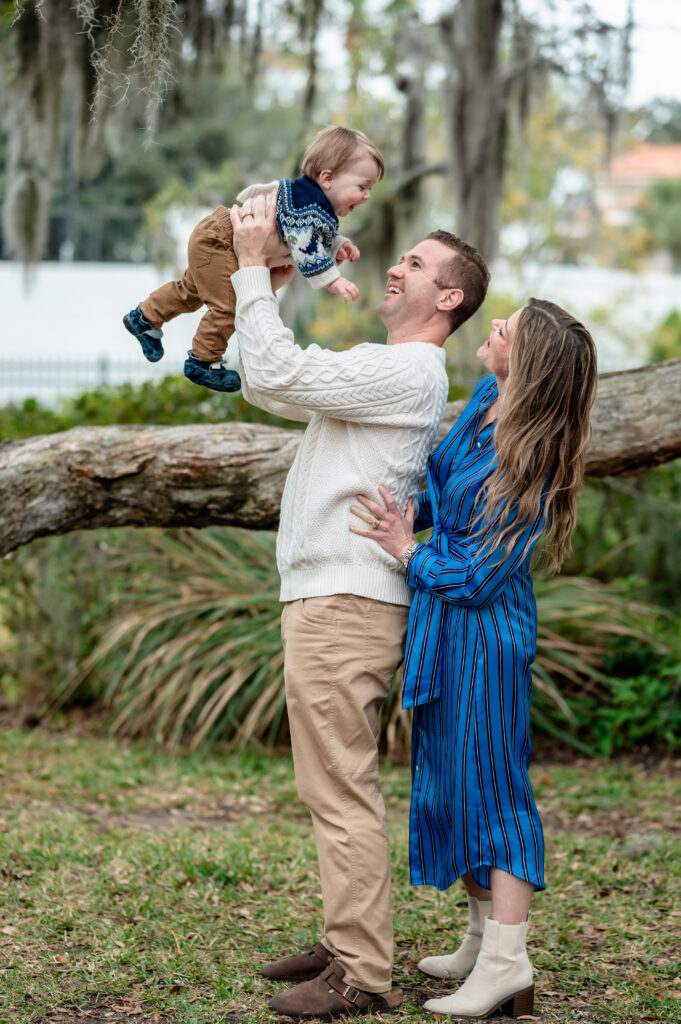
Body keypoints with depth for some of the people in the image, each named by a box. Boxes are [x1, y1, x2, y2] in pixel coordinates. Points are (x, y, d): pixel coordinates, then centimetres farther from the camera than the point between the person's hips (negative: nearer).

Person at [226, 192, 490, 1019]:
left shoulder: (409, 371, -12)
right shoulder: (376, 369, 22)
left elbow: (278, 375, -18)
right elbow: (263, 388, 26)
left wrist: (253, 270, -10)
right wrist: (257, 282, 20)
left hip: (347, 606, -11)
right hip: (324, 600, 11)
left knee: (341, 790, -10)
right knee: (334, 788, 14)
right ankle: (346, 943, 21)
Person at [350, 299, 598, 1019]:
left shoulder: (528, 465, -23)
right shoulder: (485, 401, 2)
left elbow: (480, 575, -20)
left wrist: (408, 552, -11)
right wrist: (412, 512, 7)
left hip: (483, 631, -9)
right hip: (445, 626, 9)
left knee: (488, 783, -6)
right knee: (449, 782, 15)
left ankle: (506, 963, -1)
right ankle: (484, 939, 26)